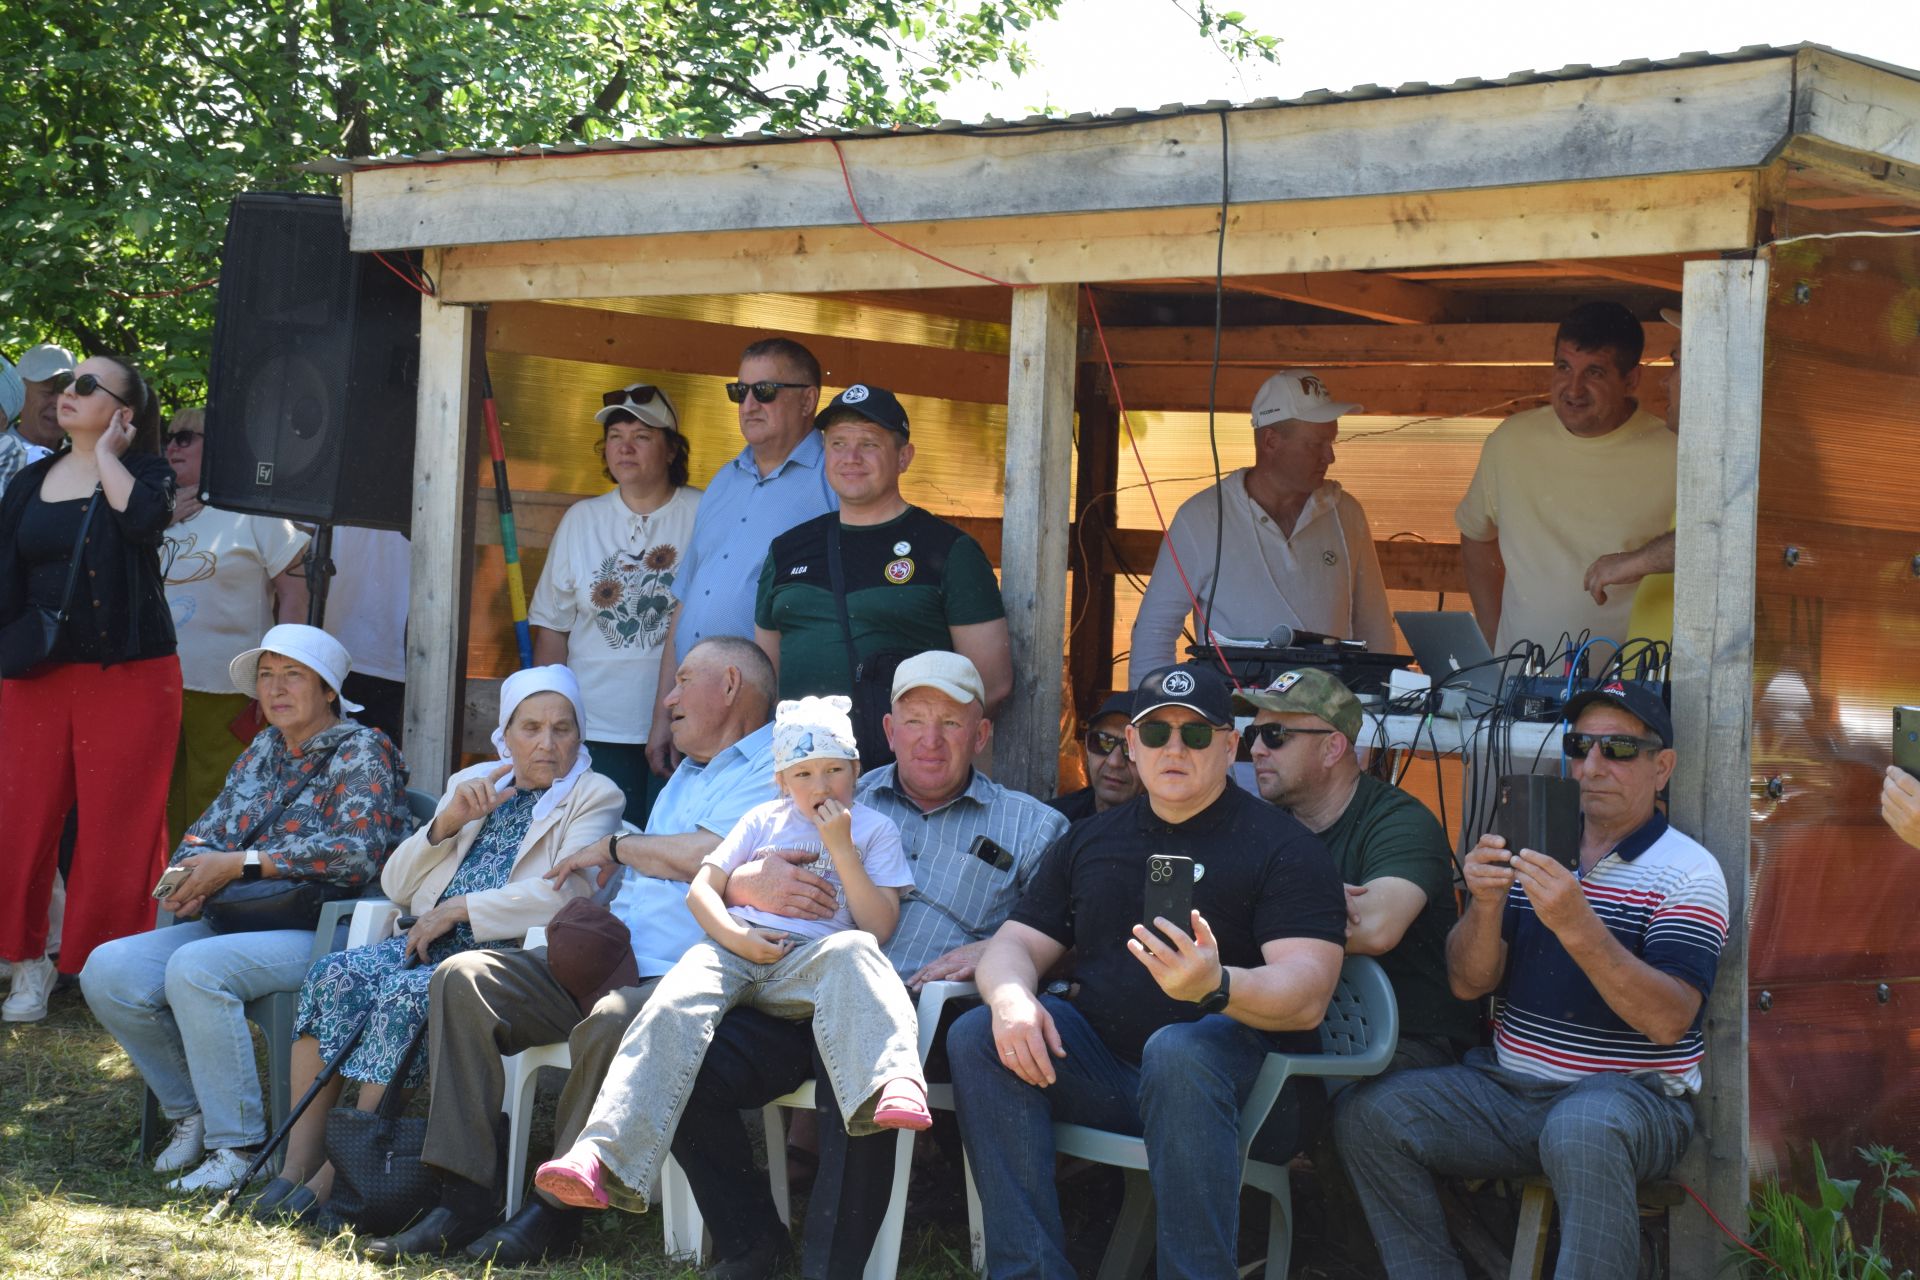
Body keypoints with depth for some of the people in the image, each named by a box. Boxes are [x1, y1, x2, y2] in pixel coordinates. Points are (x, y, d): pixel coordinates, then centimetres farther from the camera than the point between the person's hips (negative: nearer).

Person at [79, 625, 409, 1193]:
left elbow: (359, 853, -18)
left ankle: (238, 1147, -23)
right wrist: (192, 877, -7)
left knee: (196, 968, -33)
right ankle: (190, 1111, 5)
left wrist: (239, 863, -18)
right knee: (107, 970, -12)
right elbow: (208, 833, 19)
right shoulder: (263, 751, 20)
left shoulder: (363, 751, -3)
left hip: (322, 932, -8)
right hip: (242, 922, 8)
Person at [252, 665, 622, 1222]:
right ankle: (299, 1161, -24)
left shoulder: (595, 797, 7)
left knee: (405, 995, -32)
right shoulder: (473, 783, 23)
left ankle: (341, 1174, -26)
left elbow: (566, 892, -12)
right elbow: (395, 886, 17)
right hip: (433, 944, 5)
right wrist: (447, 824, 1)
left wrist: (456, 909, -10)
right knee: (333, 975, -23)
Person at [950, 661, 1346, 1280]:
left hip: (1238, 1068, -5)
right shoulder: (1089, 840, 19)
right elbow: (1016, 944, 14)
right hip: (1101, 1063, 5)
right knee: (976, 1035, -18)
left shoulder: (1282, 846, 1)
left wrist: (1217, 986, -36)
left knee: (1176, 1053, -38)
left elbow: (1307, 995, -13)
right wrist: (1011, 997, -13)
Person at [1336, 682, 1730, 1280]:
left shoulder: (1688, 871, -4)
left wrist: (1578, 927, -30)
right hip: (1509, 1087, 5)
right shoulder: (1531, 853, 11)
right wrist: (1486, 906, -16)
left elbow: (1668, 1020, -18)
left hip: (1631, 1094, -5)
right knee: (1370, 1112, -15)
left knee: (1582, 1132, -39)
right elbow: (1467, 983, 5)